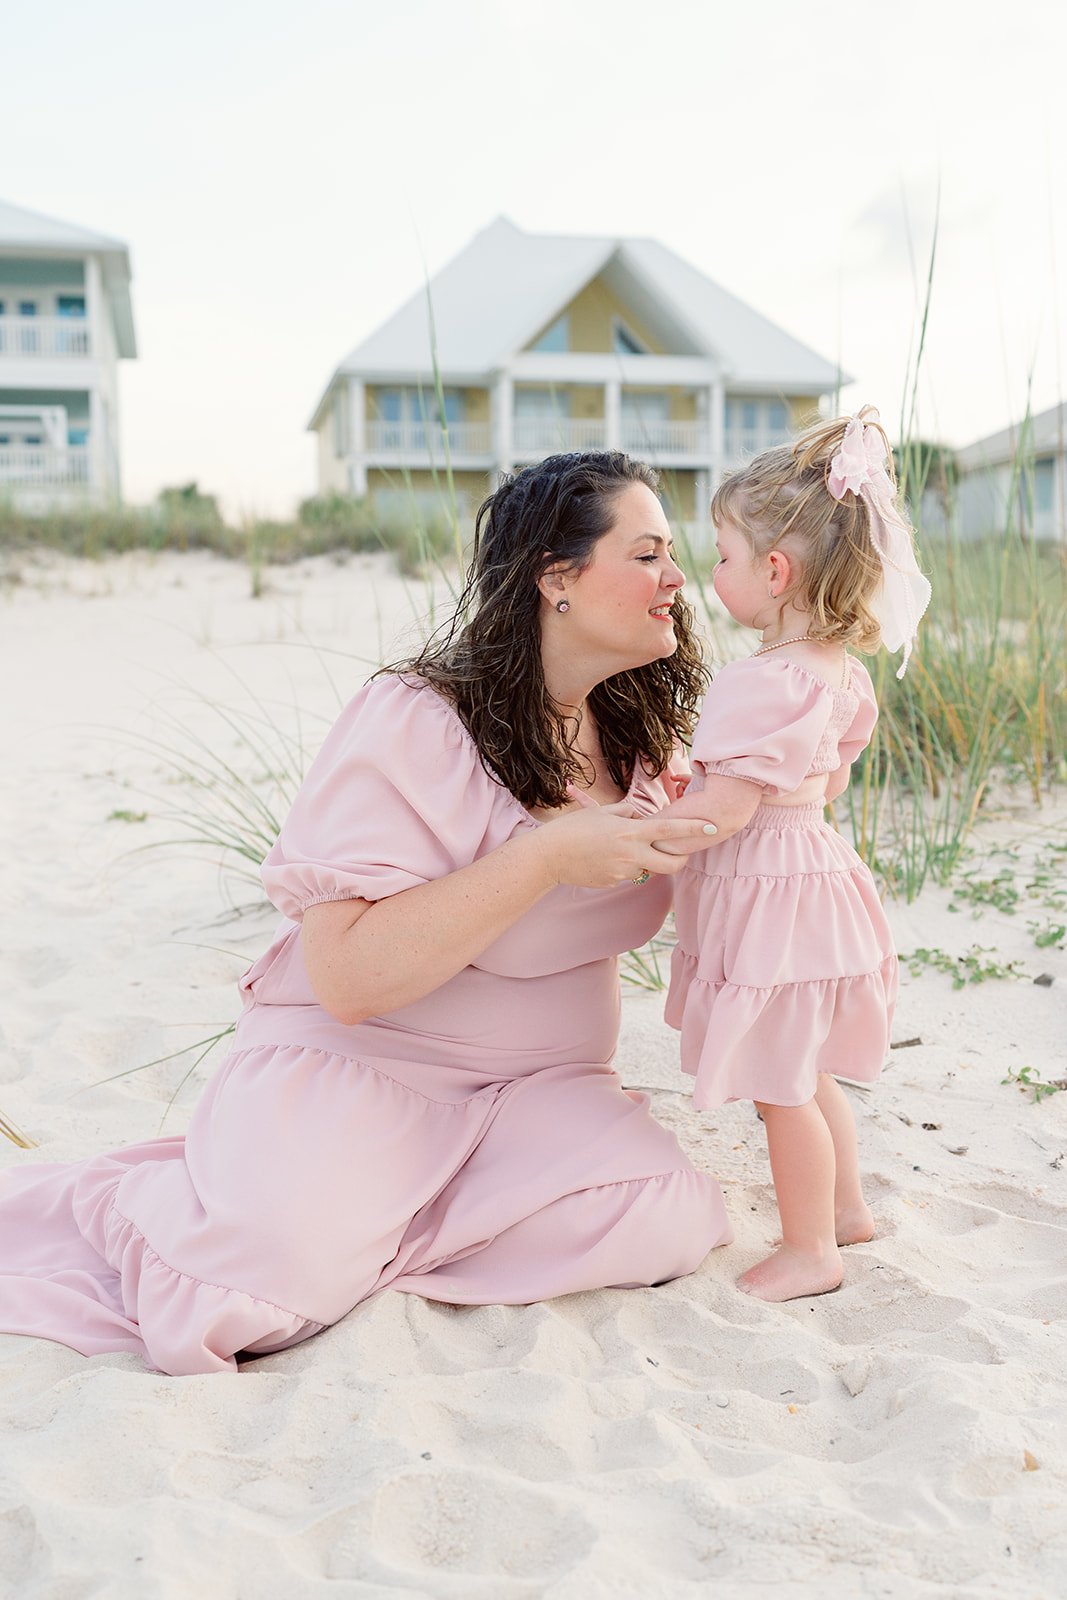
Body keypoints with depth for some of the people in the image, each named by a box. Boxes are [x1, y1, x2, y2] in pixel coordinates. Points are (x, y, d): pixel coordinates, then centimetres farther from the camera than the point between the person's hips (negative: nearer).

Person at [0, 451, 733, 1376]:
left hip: (540, 1086, 6)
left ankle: (367, 1221, -4)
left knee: (669, 1226, -21)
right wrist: (546, 855, -28)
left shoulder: (639, 736, 5)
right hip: (354, 1060, -6)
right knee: (273, 1273, -30)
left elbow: (630, 901, 22)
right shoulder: (415, 723, -17)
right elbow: (348, 975, -25)